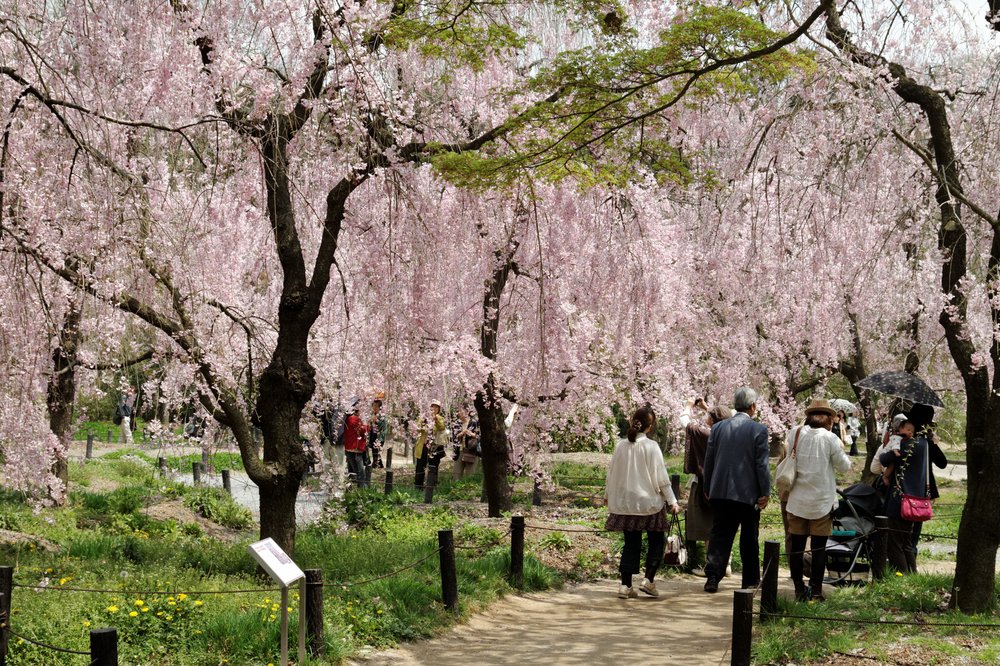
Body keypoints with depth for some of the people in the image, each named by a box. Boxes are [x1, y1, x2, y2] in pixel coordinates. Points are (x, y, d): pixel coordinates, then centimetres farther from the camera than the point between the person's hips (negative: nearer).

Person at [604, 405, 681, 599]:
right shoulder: (651, 446, -12)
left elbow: (612, 471, 8)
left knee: (631, 544, 10)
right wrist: (672, 501, -4)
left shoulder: (621, 445, -1)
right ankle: (648, 580, 1)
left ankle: (626, 585, 6)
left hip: (625, 502, 4)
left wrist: (608, 495, 23)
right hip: (648, 502, -4)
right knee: (656, 541, 11)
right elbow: (661, 477, -10)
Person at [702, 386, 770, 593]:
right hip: (748, 493, -3)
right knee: (749, 538, 10)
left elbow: (708, 461, 7)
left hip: (721, 491, 3)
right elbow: (762, 465, -9)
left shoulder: (718, 427, 3)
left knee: (720, 535, 5)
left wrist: (708, 489, 16)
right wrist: (765, 492, -2)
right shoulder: (759, 430, -8)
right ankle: (751, 580, 18)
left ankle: (713, 576, -5)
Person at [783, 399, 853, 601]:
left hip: (797, 500, 3)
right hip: (821, 501, -2)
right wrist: (840, 449, 14)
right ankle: (816, 591, 5)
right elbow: (844, 466, -1)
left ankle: (799, 590, 12)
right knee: (819, 548, 4)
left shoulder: (794, 434, -3)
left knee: (796, 546, 9)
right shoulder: (830, 439, -11)